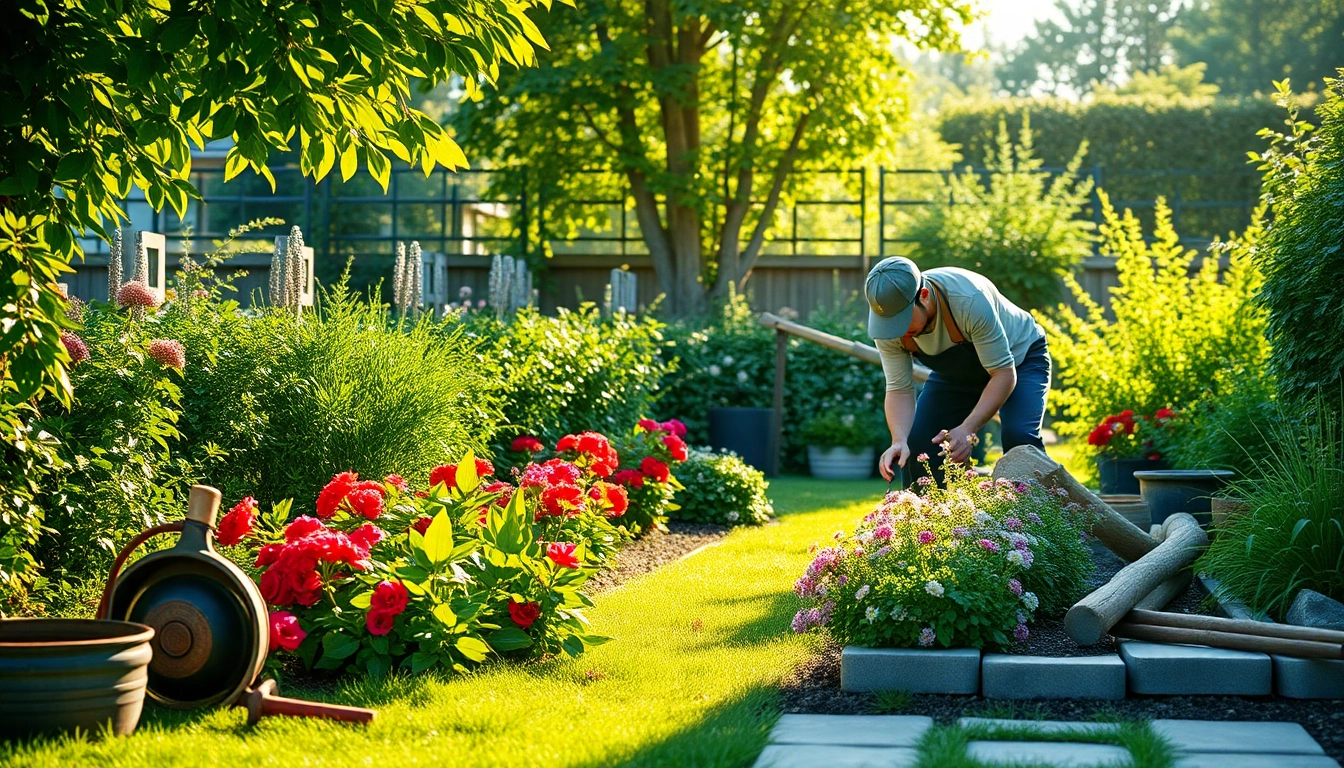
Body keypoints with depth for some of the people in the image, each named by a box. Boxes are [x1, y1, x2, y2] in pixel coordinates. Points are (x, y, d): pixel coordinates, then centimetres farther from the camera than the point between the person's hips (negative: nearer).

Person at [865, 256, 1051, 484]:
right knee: (916, 444, -11)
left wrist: (968, 429, -45)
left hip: (1019, 357, -5)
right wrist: (899, 441, -38)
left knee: (1019, 437, -29)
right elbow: (899, 390, -20)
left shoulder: (970, 300, -41)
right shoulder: (887, 321, -26)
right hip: (957, 373, 5)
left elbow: (1004, 373, -35)